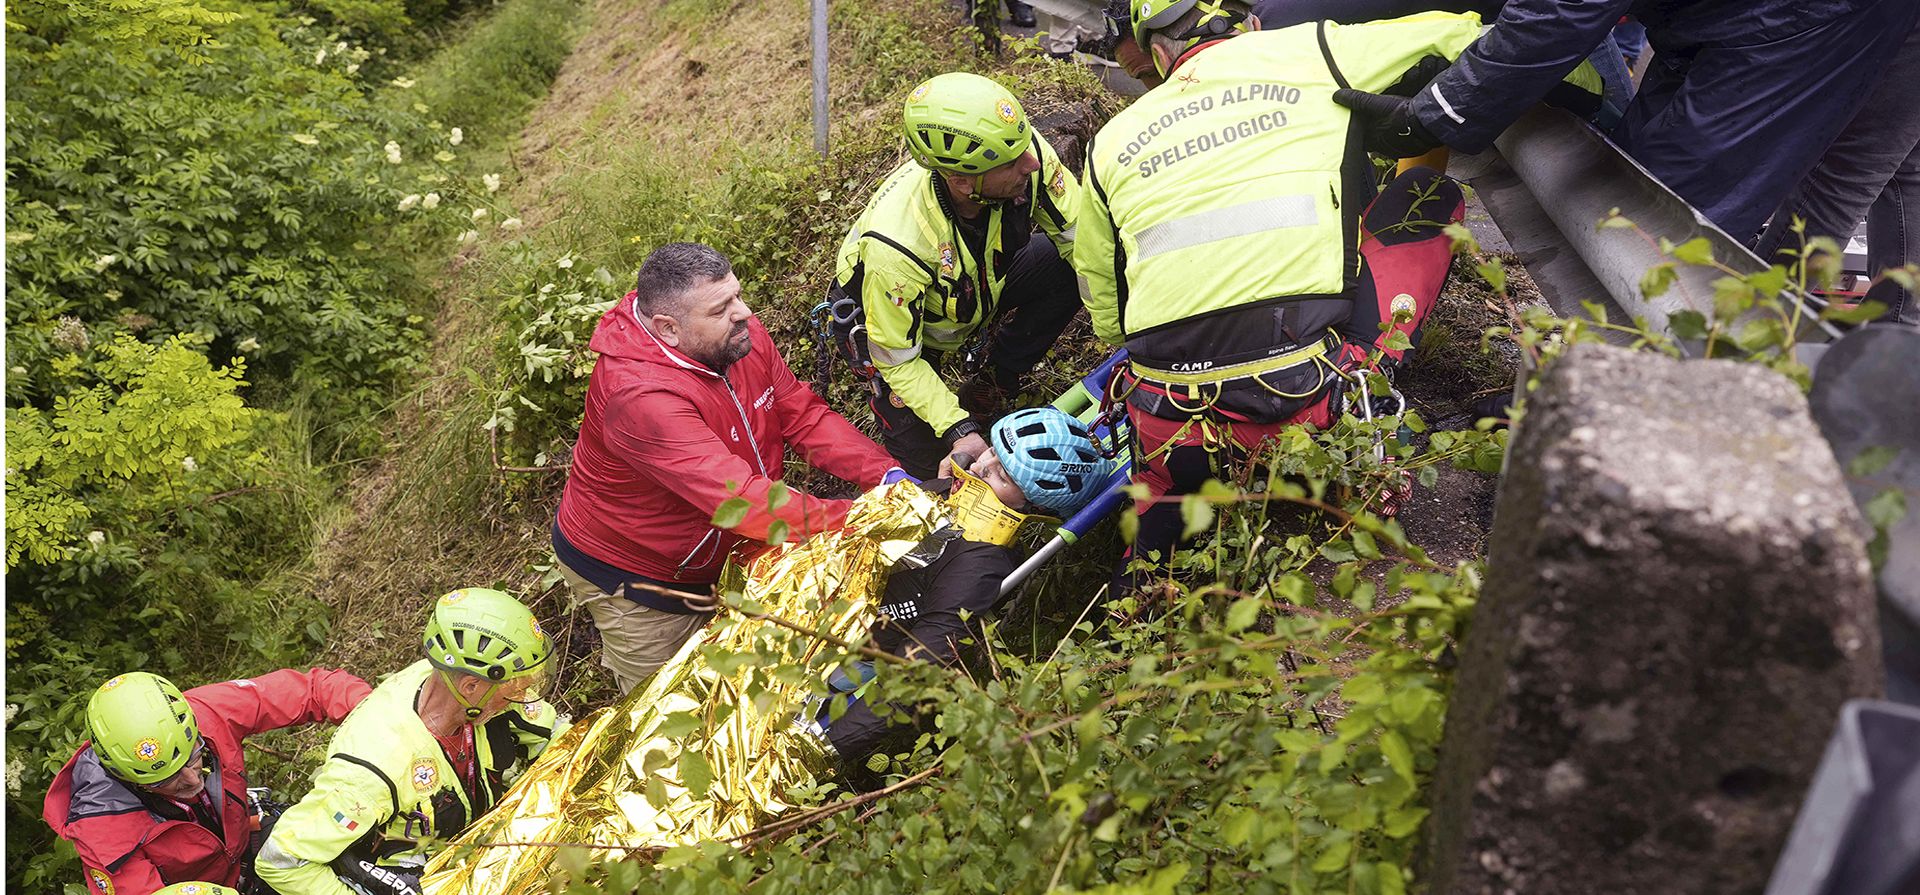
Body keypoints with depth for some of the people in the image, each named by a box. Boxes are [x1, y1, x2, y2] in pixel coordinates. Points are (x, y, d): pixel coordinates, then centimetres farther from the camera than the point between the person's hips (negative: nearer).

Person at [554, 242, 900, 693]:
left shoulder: (741, 336, -14)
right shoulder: (640, 397, -37)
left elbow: (806, 416, -7)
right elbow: (743, 502, -41)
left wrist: (887, 474, -20)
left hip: (719, 553, 7)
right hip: (636, 577, -7)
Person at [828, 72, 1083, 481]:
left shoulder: (1027, 153, -32)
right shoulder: (895, 246, -43)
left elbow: (1080, 233, -17)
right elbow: (898, 359, -28)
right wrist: (958, 430, -37)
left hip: (979, 285, 5)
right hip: (884, 321, -5)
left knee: (1070, 269, -19)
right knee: (924, 458, -16)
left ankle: (989, 387, 1)